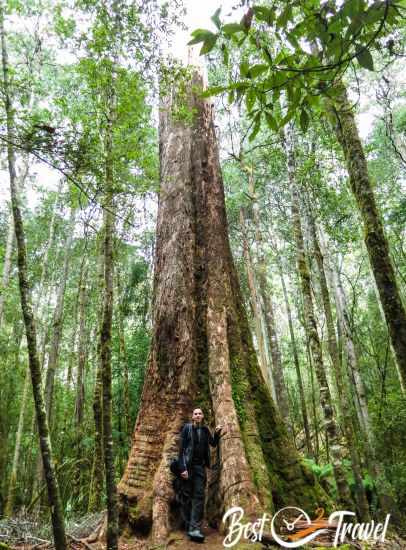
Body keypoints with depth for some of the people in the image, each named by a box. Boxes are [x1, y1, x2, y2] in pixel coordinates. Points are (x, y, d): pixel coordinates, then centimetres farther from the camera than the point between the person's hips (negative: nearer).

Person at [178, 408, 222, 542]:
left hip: (201, 466, 3)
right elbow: (181, 448, -9)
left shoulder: (205, 430, 7)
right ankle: (188, 526, 16)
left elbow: (213, 444, 20)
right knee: (188, 495, 3)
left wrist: (217, 433, 1)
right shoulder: (187, 428, -5)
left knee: (199, 495, -4)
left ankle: (195, 529, -5)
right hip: (188, 465, -3)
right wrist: (182, 467, -16)